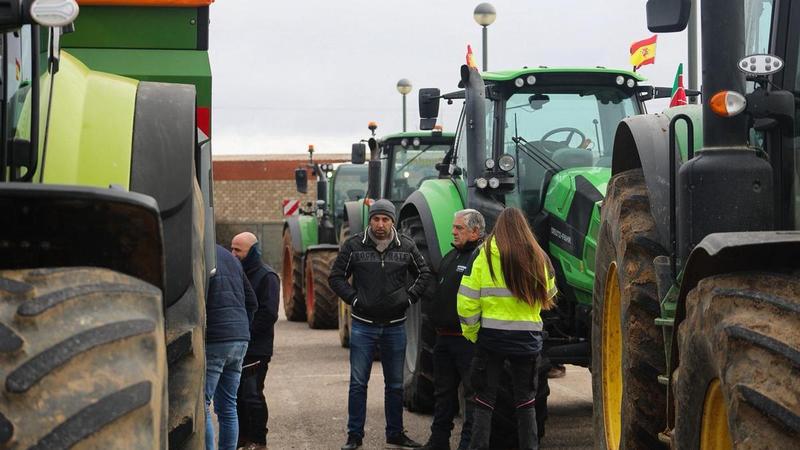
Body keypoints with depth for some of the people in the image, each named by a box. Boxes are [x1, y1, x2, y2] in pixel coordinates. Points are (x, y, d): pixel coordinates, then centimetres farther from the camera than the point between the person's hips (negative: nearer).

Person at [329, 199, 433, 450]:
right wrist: (353, 298, -9)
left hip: (395, 326, 2)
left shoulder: (406, 247, 1)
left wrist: (409, 297, 0)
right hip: (363, 325, -2)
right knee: (358, 383, 1)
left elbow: (425, 274, 12)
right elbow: (336, 277, 1)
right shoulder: (354, 246, -4)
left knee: (395, 384, 11)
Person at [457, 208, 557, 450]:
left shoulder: (486, 255, -5)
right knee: (525, 400, 13)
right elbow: (548, 296, 11)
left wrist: (471, 332, 2)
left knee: (485, 398, 7)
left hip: (492, 336, -2)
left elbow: (467, 300, -8)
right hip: (528, 337, 2)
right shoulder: (538, 257, 1)